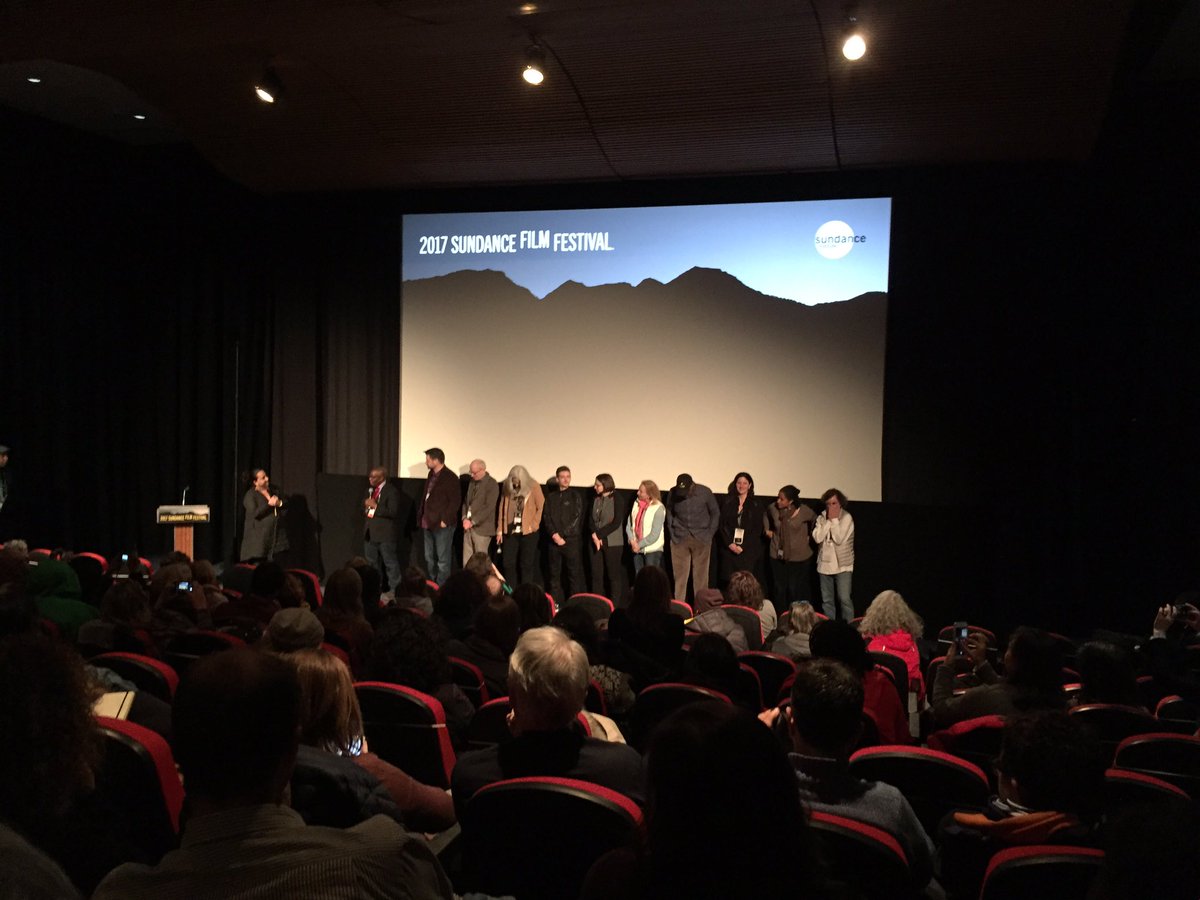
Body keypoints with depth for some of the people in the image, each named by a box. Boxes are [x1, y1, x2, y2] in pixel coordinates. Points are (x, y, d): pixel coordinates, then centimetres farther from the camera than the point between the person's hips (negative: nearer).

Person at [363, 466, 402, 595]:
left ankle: (394, 589, 8)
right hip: (370, 531, 8)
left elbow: (393, 512, -22)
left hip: (384, 532, -8)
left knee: (390, 562, 0)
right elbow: (363, 506, 21)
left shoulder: (392, 491, -13)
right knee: (371, 562, 17)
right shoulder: (370, 489, 12)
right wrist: (366, 505, -3)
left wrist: (375, 506, -22)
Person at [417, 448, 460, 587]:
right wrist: (421, 516, 11)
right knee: (429, 559, 14)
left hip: (442, 525, -8)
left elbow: (455, 501, -14)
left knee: (442, 560, -2)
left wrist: (445, 520, -16)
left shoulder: (449, 477, -12)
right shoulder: (431, 475, 12)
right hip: (429, 523, 8)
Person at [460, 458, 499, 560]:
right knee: (467, 560, 7)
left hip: (481, 527, -6)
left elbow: (489, 508, -16)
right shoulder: (472, 482, 13)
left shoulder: (492, 484, -10)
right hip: (468, 526, 6)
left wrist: (472, 522, -16)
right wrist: (464, 518, 2)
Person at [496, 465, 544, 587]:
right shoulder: (507, 488, 4)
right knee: (508, 563, 3)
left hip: (528, 532, -3)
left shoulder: (534, 487, -5)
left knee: (526, 564, 2)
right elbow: (502, 509, 8)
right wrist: (500, 530, 7)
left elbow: (541, 508, -2)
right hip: (510, 532, 3)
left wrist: (533, 525, -7)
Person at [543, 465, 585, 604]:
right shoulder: (551, 497, 13)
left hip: (571, 540, -3)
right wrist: (554, 534, -9)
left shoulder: (575, 496, 4)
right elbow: (546, 518, 7)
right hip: (554, 540, 3)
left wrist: (562, 535, -8)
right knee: (554, 573, 4)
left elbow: (577, 519, -4)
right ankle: (555, 603, 10)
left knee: (574, 573, -5)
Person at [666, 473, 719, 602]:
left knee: (701, 576, 0)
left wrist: (710, 534, 0)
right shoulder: (673, 493, -6)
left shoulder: (705, 492, -9)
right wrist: (672, 533, 4)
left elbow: (715, 513, 4)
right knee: (679, 576, 0)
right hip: (679, 539, 1)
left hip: (701, 539, -1)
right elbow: (669, 513, 9)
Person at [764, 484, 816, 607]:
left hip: (799, 557, -3)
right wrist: (767, 530, 11)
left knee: (795, 590, -2)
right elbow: (766, 516, 19)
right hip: (778, 556, 3)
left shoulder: (804, 511, -14)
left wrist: (810, 537, 3)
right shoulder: (773, 508, -6)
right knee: (780, 589, 8)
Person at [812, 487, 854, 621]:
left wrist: (834, 519, -13)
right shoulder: (821, 518, 4)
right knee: (827, 600, 10)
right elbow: (817, 538, -10)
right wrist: (829, 521, -11)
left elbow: (839, 539, -18)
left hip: (843, 565, -4)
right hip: (825, 565, 4)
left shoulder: (847, 518, -7)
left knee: (844, 599, -10)